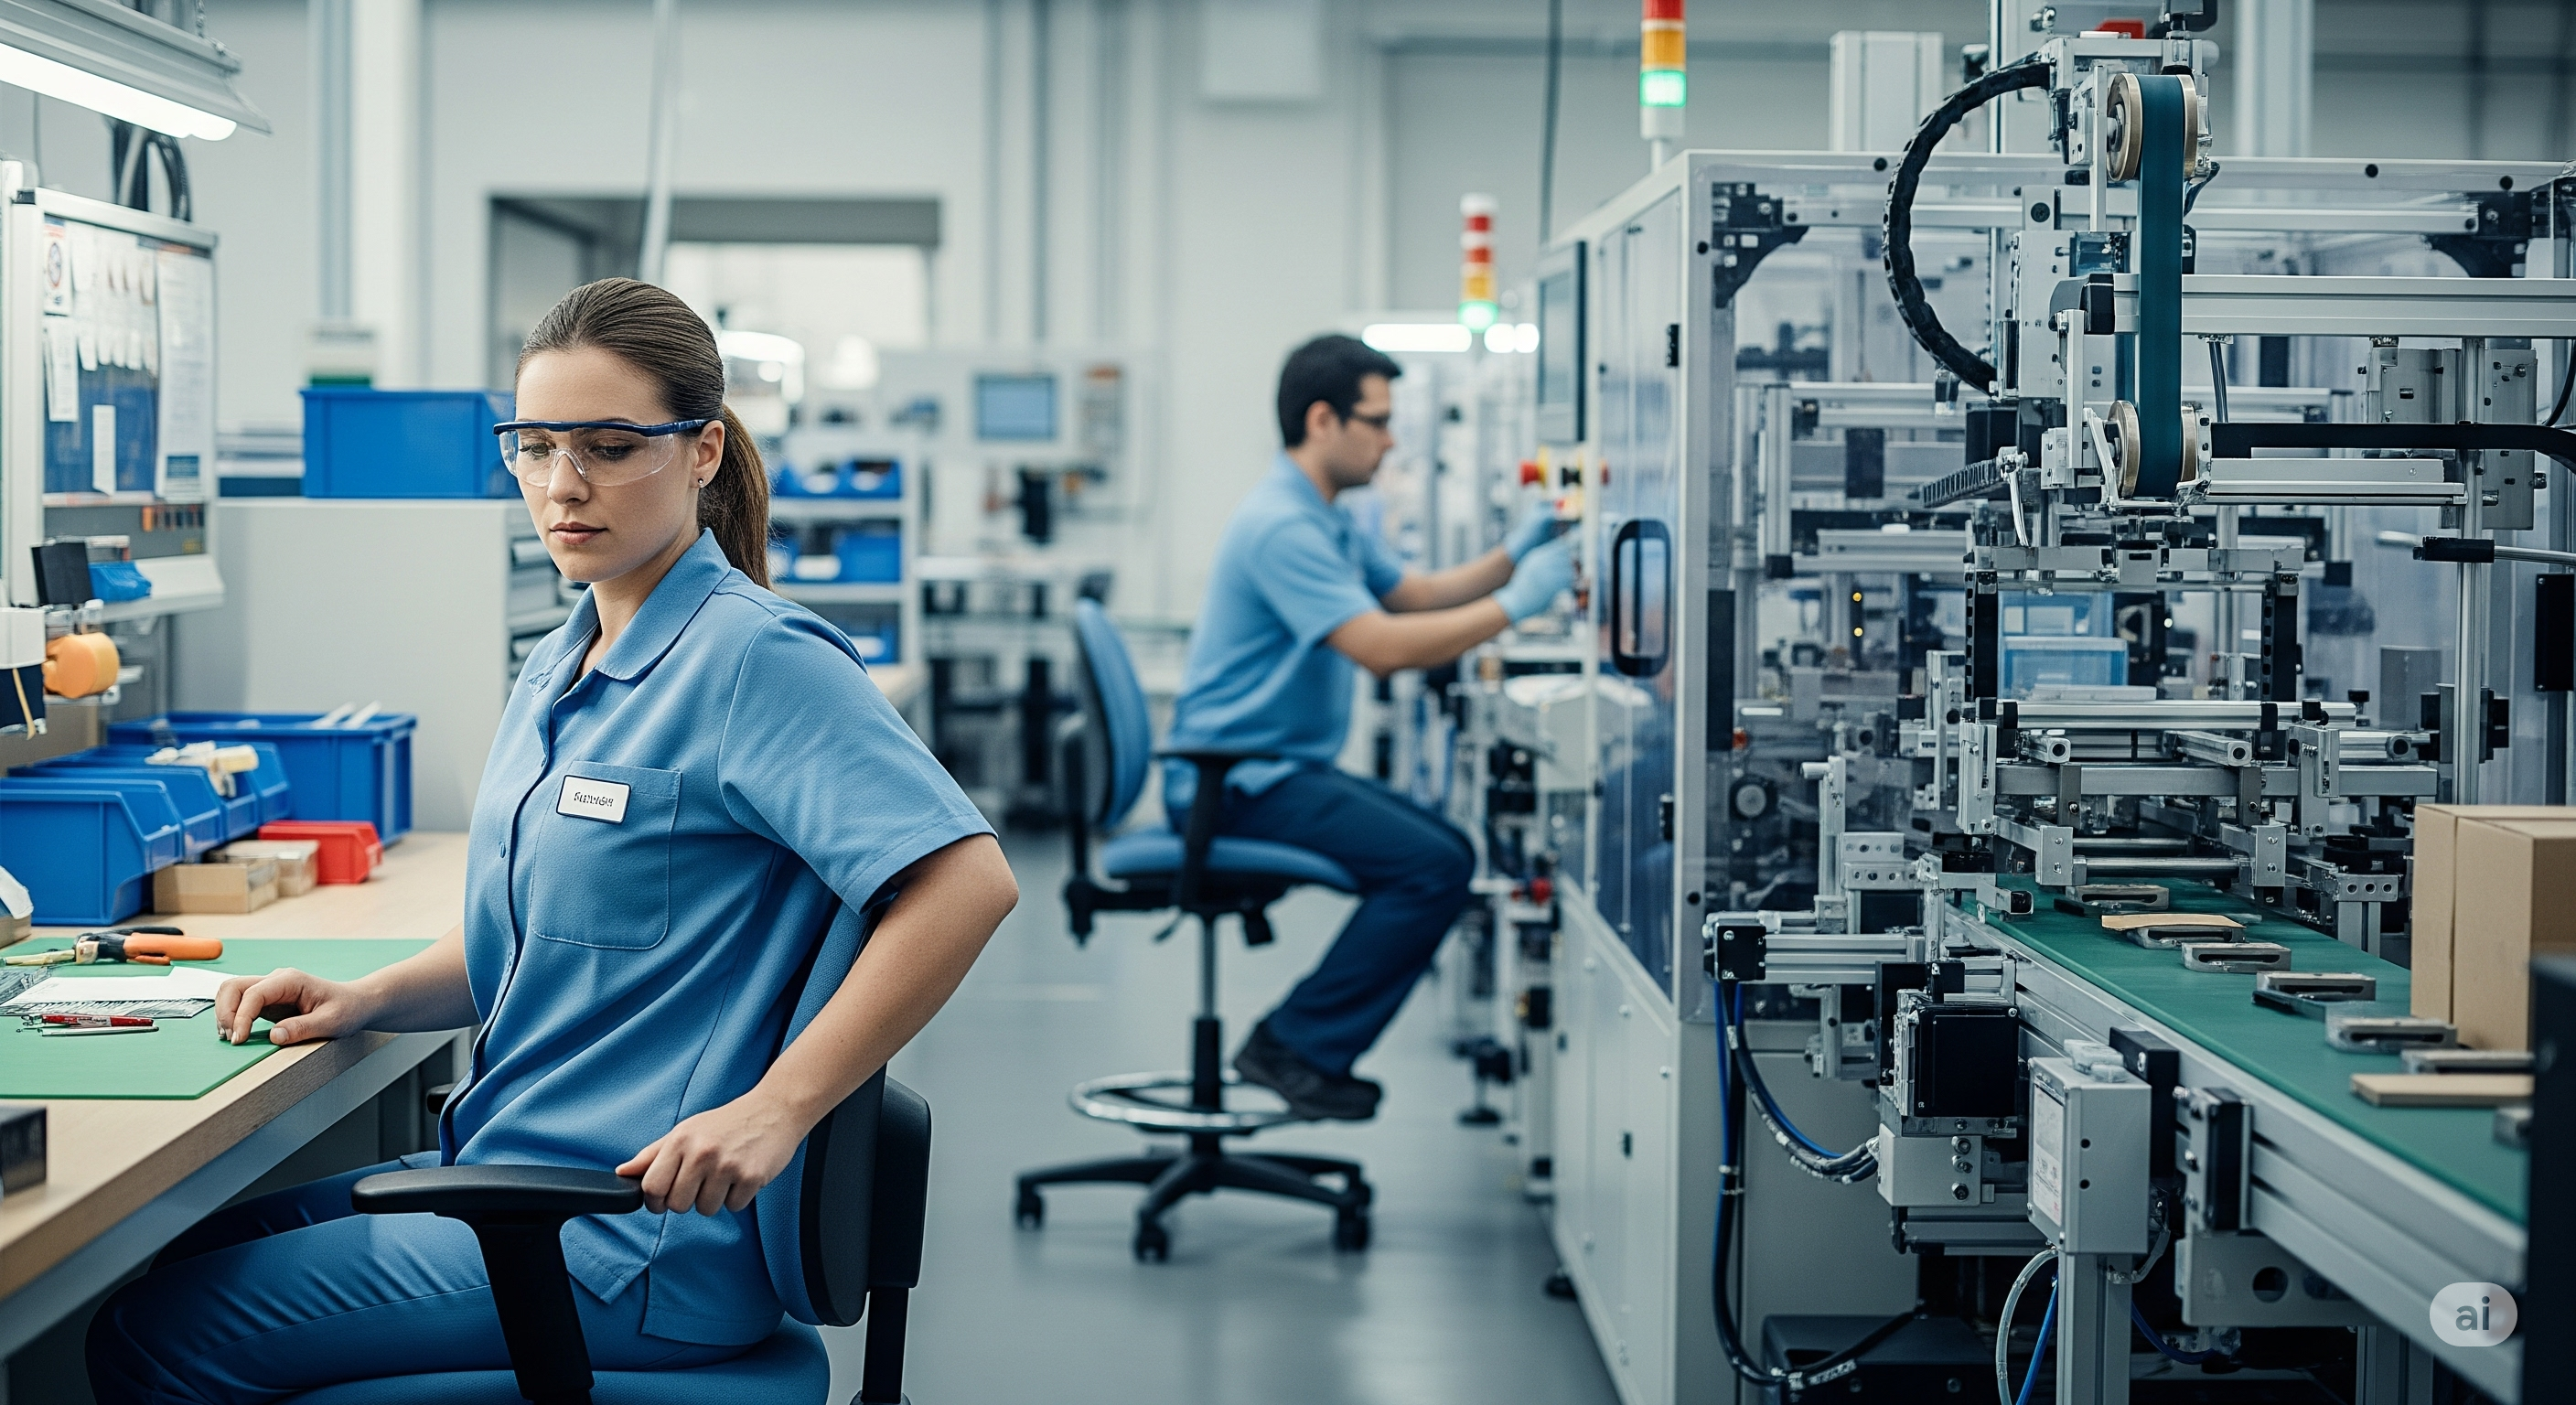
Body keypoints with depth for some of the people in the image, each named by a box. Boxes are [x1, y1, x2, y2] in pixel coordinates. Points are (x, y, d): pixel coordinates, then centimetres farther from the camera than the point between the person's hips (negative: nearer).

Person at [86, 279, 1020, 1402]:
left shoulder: (755, 656, -16)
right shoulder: (565, 663, 14)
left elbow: (966, 881, -26)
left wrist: (773, 1108, -28)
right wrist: (366, 1000, 5)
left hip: (632, 1245, -9)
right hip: (504, 1172, 9)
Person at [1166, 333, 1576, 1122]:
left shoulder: (1327, 521, 17)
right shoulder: (1282, 525, -20)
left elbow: (1415, 594, 20)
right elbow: (1382, 647, -27)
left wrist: (1510, 556, 3)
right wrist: (1515, 604, -22)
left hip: (1279, 768, 11)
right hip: (1240, 782, -11)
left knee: (1446, 856, 8)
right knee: (1429, 866, -19)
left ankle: (1301, 1041, 7)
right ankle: (1298, 1049, -11)